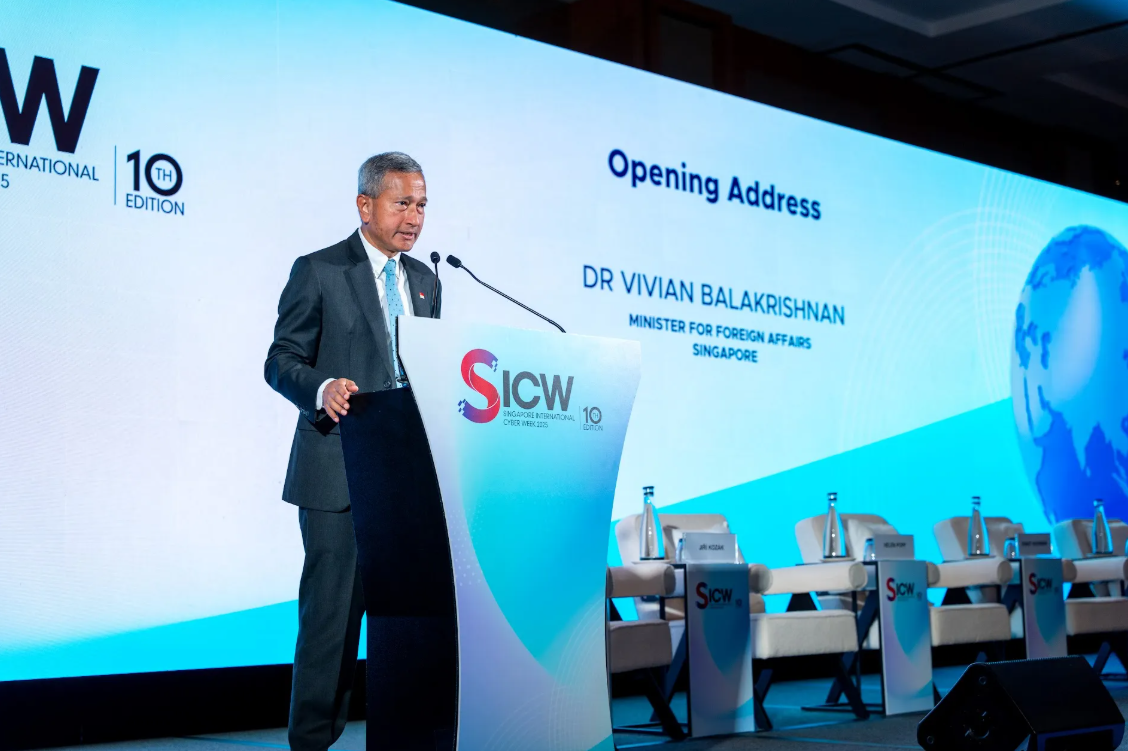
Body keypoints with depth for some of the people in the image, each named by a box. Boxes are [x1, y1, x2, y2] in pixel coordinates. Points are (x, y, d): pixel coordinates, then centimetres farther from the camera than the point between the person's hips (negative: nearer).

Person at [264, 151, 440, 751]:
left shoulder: (425, 280, 17)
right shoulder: (318, 272, -1)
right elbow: (281, 361, -4)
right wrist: (322, 388, -24)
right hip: (340, 470, -5)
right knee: (333, 606, -5)